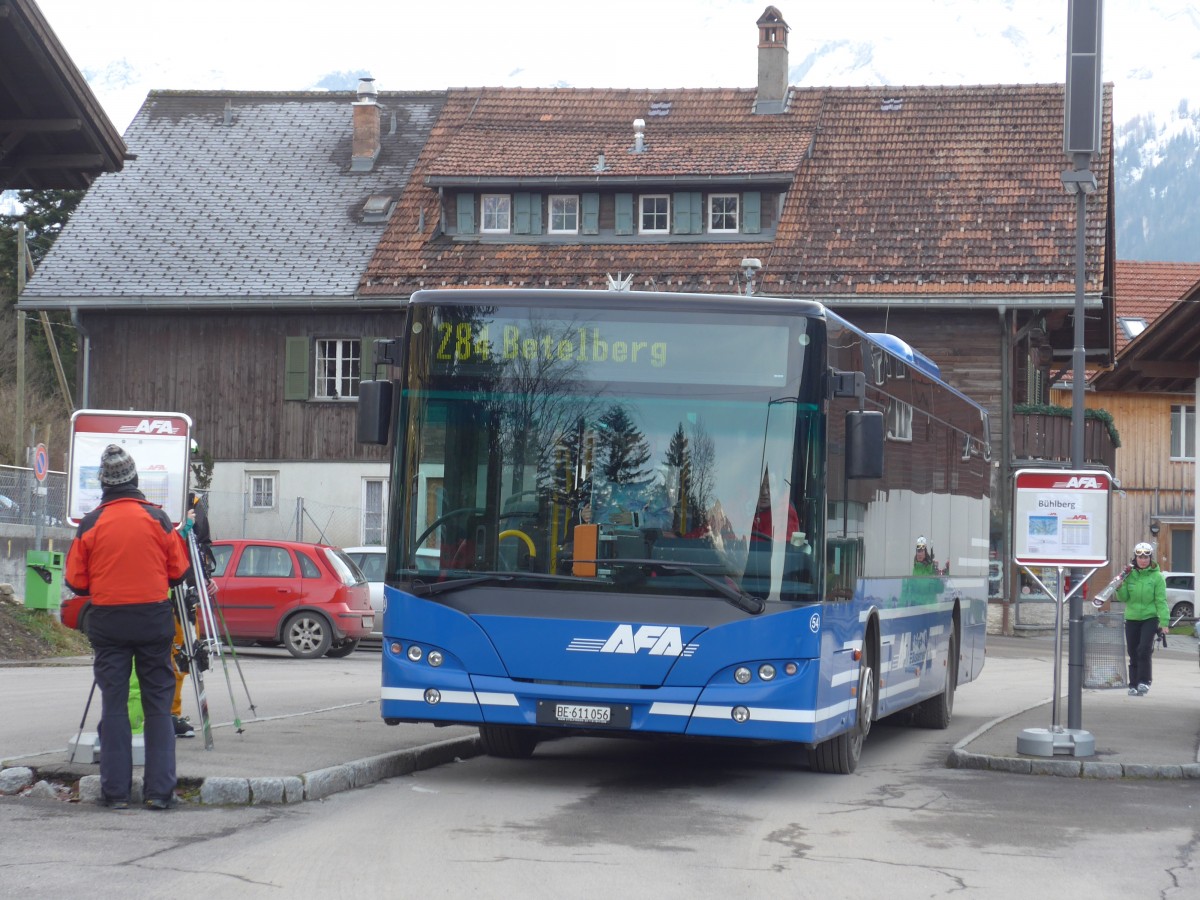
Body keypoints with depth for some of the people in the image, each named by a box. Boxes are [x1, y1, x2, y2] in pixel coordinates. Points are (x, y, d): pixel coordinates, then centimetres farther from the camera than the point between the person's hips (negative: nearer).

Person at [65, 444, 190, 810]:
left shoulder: (89, 525, -5)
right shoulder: (157, 519, -4)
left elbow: (76, 583, -1)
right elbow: (178, 573, 4)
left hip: (108, 623, 0)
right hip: (154, 620, 0)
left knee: (113, 706, 5)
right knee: (158, 705, 6)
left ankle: (116, 790, 4)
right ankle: (160, 790, 3)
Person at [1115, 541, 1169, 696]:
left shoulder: (1157, 577, -4)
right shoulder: (1130, 575, 5)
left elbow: (1161, 601, -5)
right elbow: (1124, 598, 2)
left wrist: (1164, 622, -9)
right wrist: (1120, 587, -18)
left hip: (1150, 618, -3)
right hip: (1132, 619, 3)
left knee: (1144, 649, -18)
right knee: (1133, 653, 6)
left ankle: (1144, 681, -9)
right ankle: (1134, 685, 14)